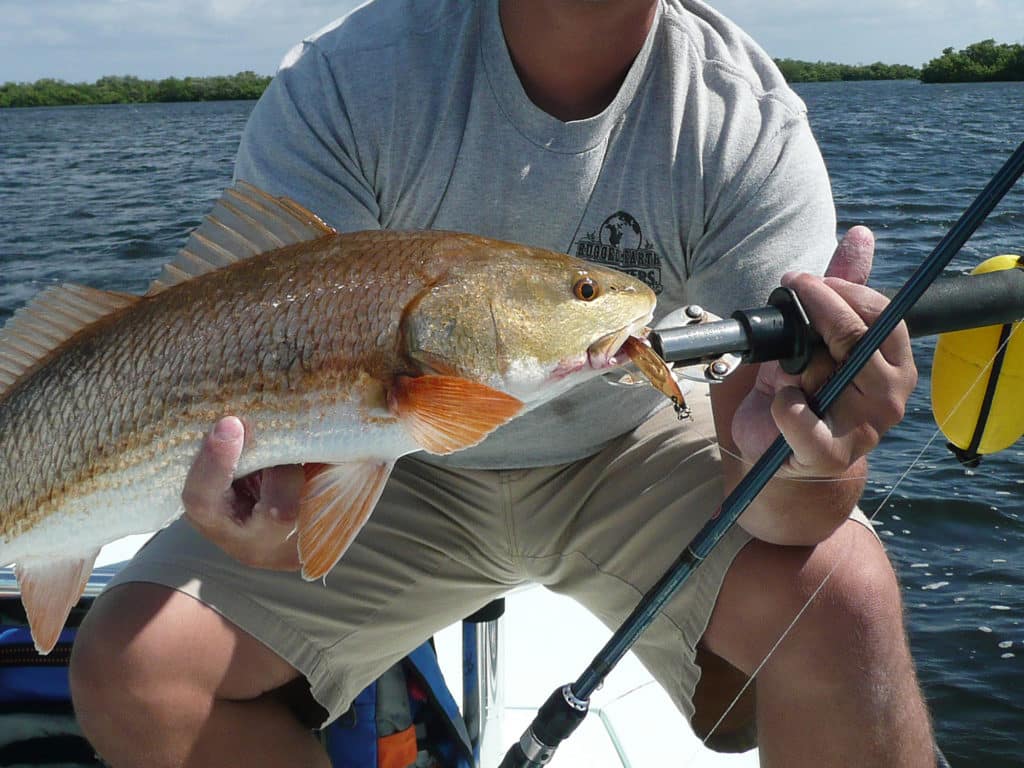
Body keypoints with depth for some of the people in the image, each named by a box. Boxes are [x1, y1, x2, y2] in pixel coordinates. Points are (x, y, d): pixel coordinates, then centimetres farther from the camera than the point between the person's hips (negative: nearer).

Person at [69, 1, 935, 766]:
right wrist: (273, 485, -50)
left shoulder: (749, 121, -22)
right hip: (398, 467, 1)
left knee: (845, 600, -30)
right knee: (129, 667, -15)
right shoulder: (341, 84, -22)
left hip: (625, 450, 0)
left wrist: (795, 462, -52)